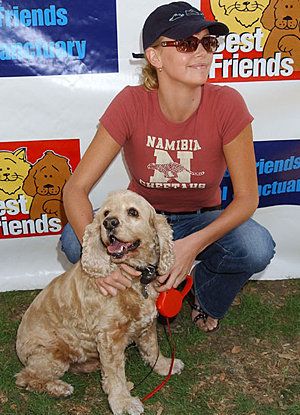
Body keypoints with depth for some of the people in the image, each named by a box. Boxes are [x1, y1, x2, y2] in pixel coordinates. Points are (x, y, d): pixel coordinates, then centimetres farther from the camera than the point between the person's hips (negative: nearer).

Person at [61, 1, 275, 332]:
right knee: (73, 240, -27)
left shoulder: (226, 104, -21)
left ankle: (206, 298, 7)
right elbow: (76, 188, -23)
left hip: (202, 222, 0)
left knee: (257, 248, -30)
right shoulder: (131, 103, -22)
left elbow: (247, 196, -18)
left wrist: (194, 244, -34)